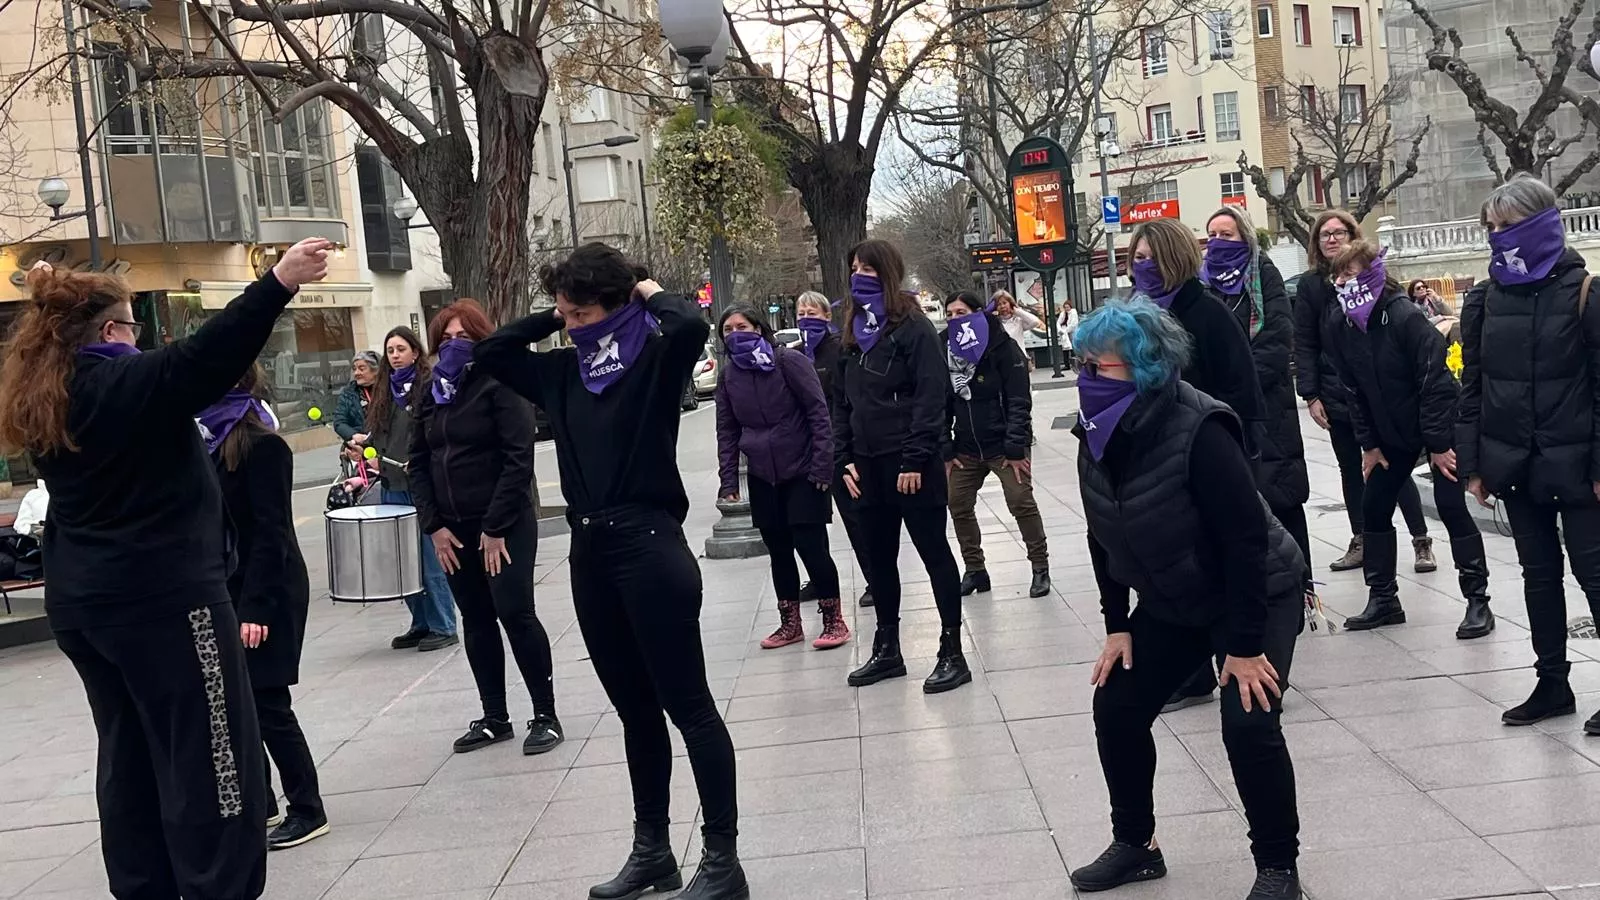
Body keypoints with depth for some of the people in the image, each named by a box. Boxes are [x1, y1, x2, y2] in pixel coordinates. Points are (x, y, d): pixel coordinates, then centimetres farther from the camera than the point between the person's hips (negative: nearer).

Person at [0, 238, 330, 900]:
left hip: (82, 601, 9)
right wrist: (279, 282, -33)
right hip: (162, 596, -9)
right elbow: (211, 356, -27)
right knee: (209, 760, -4)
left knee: (131, 757, 15)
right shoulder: (128, 384, -13)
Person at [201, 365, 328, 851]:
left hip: (268, 592, -8)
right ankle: (258, 802, 23)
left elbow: (271, 532, -18)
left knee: (266, 703, -3)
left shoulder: (262, 445, -15)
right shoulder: (212, 441, 8)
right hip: (227, 590, 8)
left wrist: (257, 608, -22)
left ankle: (308, 812, 9)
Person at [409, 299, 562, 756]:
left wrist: (496, 527, -18)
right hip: (452, 528, 6)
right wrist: (433, 526, 0)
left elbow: (519, 459, -15)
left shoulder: (499, 384, -9)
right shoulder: (431, 394, 11)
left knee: (515, 613, -9)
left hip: (504, 524, -6)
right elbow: (418, 463, 10)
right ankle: (494, 717, 19)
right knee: (476, 620, 10)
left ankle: (545, 715, 1)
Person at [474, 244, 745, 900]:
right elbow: (489, 354, 21)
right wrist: (549, 317, 12)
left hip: (650, 545, -7)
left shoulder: (656, 357, -5)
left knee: (687, 706, -1)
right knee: (635, 710, 15)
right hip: (589, 551, 7)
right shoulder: (562, 371, 13)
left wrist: (649, 291, -7)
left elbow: (692, 326, -26)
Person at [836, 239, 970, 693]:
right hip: (868, 465, 8)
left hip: (911, 463, -7)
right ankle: (887, 648, 25)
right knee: (879, 557, 13)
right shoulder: (853, 333, 13)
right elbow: (842, 402, 15)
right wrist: (845, 459, 6)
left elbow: (930, 398, -15)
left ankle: (952, 653, 6)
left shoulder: (913, 327, -8)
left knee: (933, 552, 0)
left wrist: (914, 460, -19)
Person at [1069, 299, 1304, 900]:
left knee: (1248, 722, -20)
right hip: (1171, 604, 7)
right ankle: (1135, 844, 22)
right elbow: (1104, 540, 3)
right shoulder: (1096, 438, -8)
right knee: (1115, 708, 2)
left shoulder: (1197, 431, -31)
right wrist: (1117, 625, 1)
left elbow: (1247, 538, -29)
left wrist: (1243, 645, -27)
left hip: (1258, 596, -7)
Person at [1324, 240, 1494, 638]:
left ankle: (1478, 601, 1)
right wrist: (1369, 444, 2)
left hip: (1438, 426, -7)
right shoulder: (1339, 327, -6)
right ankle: (1382, 599, 16)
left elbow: (1435, 381, -23)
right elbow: (1354, 390, 2)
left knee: (1451, 507, -9)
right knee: (1374, 507, 5)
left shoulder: (1406, 317, -25)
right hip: (1391, 433, 7)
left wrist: (1439, 444, -22)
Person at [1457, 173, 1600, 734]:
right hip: (1514, 463, 5)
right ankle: (1552, 683, 23)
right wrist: (1472, 463, 4)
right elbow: (1472, 386, 7)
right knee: (1539, 572, 13)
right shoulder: (1484, 300, 5)